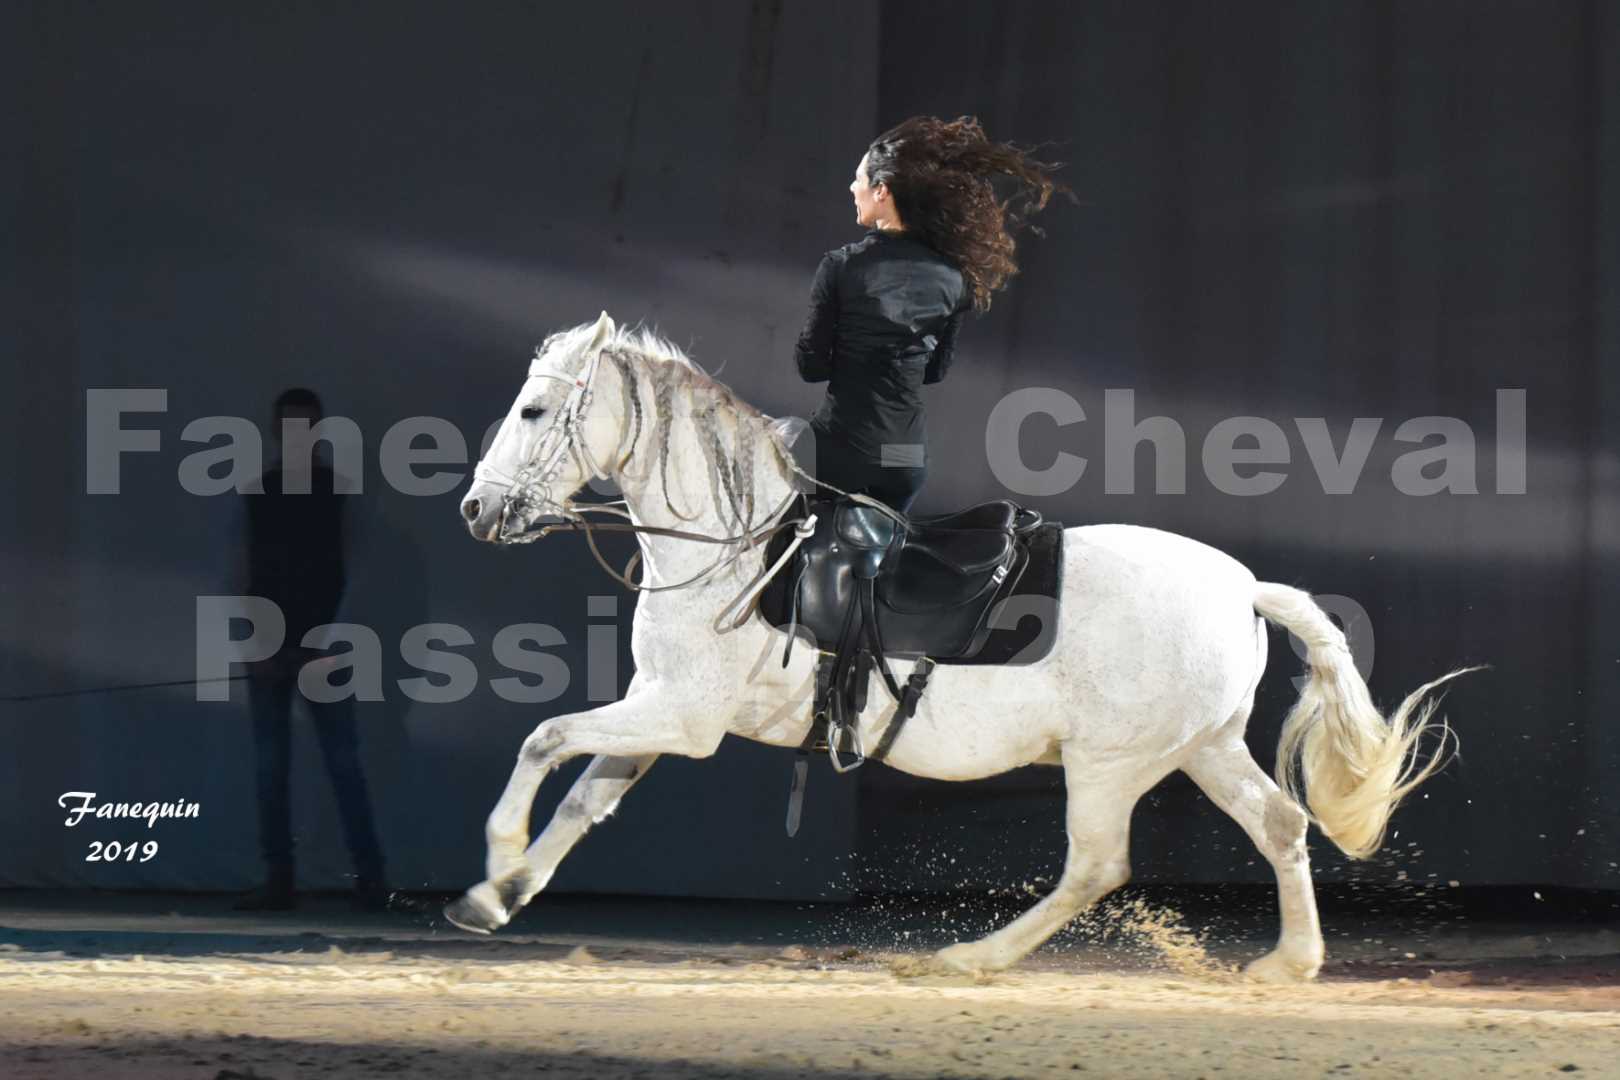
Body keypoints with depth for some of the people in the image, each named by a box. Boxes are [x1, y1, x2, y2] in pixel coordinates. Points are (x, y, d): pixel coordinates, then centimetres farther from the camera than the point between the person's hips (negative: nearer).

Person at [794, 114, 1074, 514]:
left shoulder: (842, 266, -11)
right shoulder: (952, 278, 1)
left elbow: (811, 365, -5)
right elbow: (936, 370, 12)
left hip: (841, 447, -4)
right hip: (908, 455, 4)